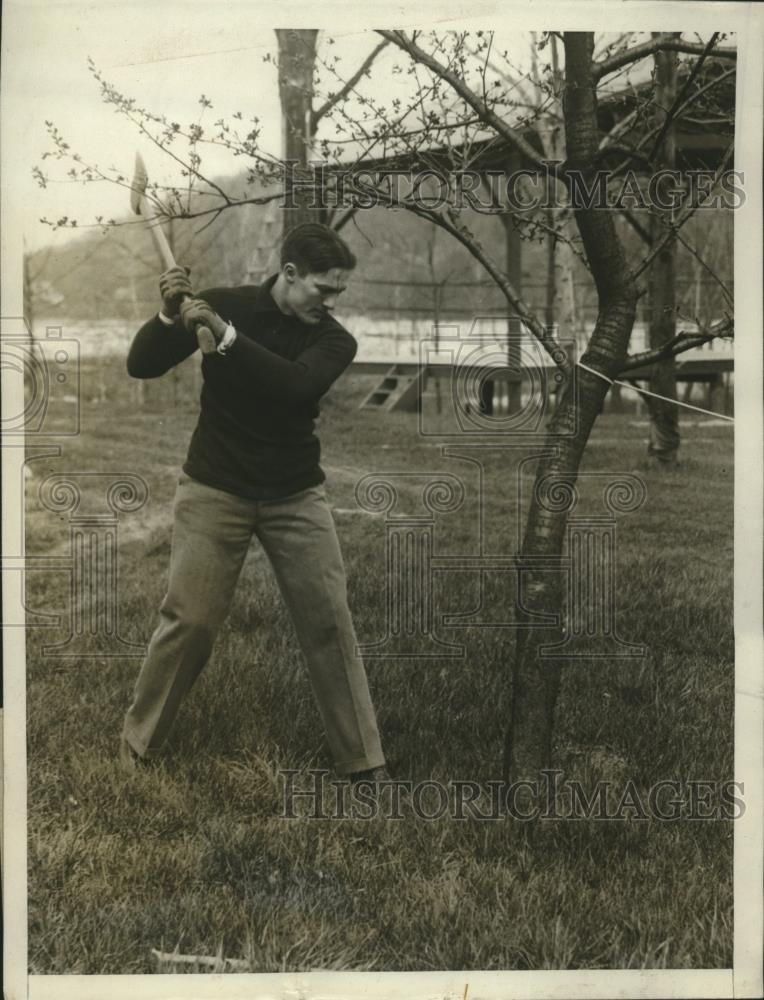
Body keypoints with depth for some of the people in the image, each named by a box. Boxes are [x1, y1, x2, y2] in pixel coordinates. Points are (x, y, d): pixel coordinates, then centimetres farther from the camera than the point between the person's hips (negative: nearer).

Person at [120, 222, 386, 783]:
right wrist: (170, 318, -23)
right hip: (215, 489, -1)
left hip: (296, 496, 1)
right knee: (189, 620, -3)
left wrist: (226, 335, -32)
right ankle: (137, 747, 17)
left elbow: (295, 385, -26)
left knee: (330, 623, 0)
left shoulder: (334, 340, -5)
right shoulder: (223, 304, -5)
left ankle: (364, 761, 11)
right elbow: (141, 366, -5)